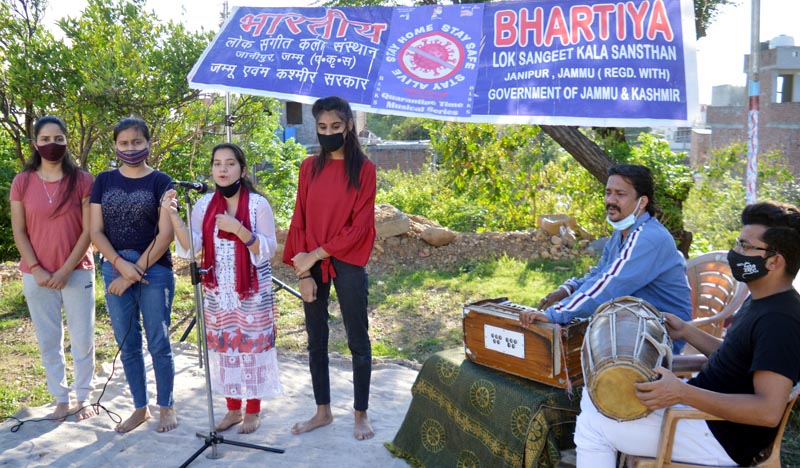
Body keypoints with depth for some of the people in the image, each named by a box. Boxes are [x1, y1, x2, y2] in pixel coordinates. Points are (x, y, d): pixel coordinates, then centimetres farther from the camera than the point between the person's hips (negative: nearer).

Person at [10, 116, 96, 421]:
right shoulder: (22, 182, 2)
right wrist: (36, 270, -8)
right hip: (36, 276, 2)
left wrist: (66, 270, -11)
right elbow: (19, 231, 2)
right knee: (48, 340, 9)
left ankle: (83, 398, 20)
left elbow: (88, 230, -6)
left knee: (82, 339, 5)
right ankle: (61, 399, 22)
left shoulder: (81, 179, -3)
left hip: (77, 272, -2)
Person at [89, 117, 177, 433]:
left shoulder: (161, 182, -2)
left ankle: (166, 407, 18)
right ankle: (140, 408, 24)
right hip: (115, 269, 3)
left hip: (154, 270, -3)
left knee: (158, 343, 3)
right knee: (128, 345, 10)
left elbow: (165, 234, -8)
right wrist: (121, 264, -12)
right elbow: (96, 232, 4)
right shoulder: (104, 181, 8)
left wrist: (135, 272, -11)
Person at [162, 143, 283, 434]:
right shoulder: (204, 205, 1)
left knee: (252, 346, 4)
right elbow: (190, 249, -8)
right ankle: (233, 409, 28)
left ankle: (252, 411, 20)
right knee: (224, 348, 11)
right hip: (217, 293, 4)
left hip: (253, 293, -3)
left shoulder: (258, 204, -9)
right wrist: (173, 216, -20)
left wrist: (238, 228, -24)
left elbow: (267, 250, -13)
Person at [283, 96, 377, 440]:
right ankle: (323, 411, 26)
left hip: (347, 264, -4)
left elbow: (360, 226, -10)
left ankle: (361, 414, 20)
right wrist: (303, 272, -4)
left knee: (357, 341, 6)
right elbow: (299, 221, 4)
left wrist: (316, 255, -12)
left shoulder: (363, 168, -5)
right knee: (316, 340, 11)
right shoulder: (309, 167, 7)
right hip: (312, 265, 4)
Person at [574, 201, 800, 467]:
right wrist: (687, 332, 7)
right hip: (706, 402, 10)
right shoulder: (761, 300, 6)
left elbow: (769, 411, -32)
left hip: (721, 437, -10)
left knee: (593, 424, -8)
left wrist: (683, 393, -36)